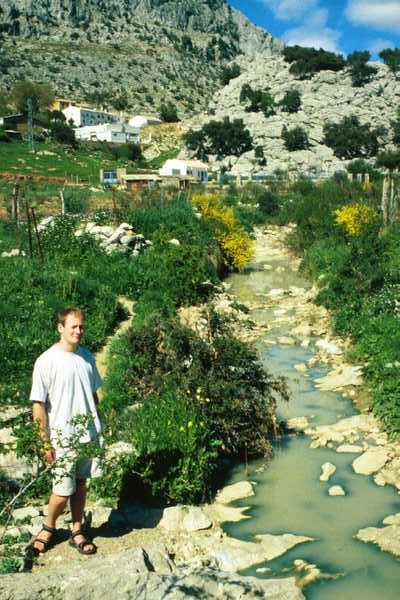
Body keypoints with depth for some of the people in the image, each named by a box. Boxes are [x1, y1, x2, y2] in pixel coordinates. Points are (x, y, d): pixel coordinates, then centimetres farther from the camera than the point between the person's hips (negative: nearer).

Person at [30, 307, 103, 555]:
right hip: (63, 439, -4)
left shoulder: (87, 357, 4)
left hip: (89, 435, 5)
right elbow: (39, 405, -11)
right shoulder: (47, 361, -12)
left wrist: (98, 428, 14)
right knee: (63, 491, 2)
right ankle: (49, 528, 29)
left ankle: (77, 531, 31)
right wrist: (45, 442, -11)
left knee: (81, 484, 15)